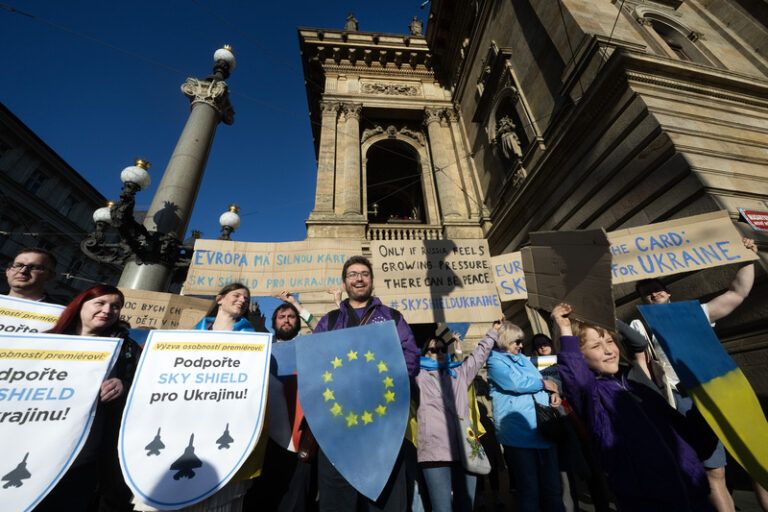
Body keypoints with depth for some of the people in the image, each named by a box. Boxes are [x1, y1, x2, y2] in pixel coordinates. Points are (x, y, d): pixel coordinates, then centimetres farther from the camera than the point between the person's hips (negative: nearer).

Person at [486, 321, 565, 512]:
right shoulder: (495, 361, -8)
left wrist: (554, 393, 0)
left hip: (544, 430, 7)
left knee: (552, 488, 14)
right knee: (529, 491, 6)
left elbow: (540, 381, 22)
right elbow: (516, 383, -20)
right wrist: (544, 383, -5)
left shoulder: (522, 358, 18)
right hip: (519, 436, -7)